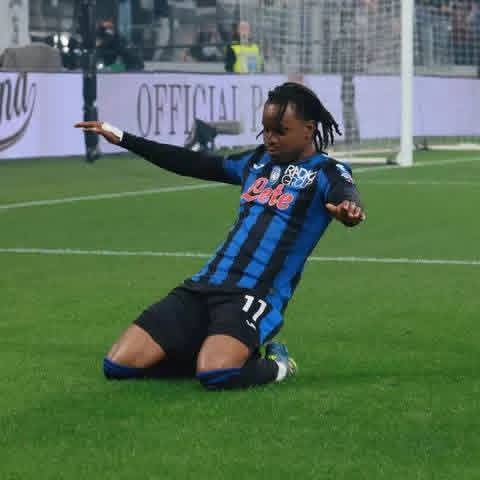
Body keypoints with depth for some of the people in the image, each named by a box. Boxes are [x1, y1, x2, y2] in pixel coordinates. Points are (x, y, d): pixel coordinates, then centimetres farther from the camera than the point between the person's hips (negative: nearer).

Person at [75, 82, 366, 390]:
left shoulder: (326, 172, 2)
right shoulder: (256, 162, 20)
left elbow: (346, 197, -20)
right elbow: (194, 163, 30)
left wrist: (349, 209, -47)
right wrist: (122, 138, 33)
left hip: (256, 295, -7)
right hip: (203, 285, 7)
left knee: (216, 374, -36)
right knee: (118, 365, -6)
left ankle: (275, 365, 0)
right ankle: (233, 355, 14)